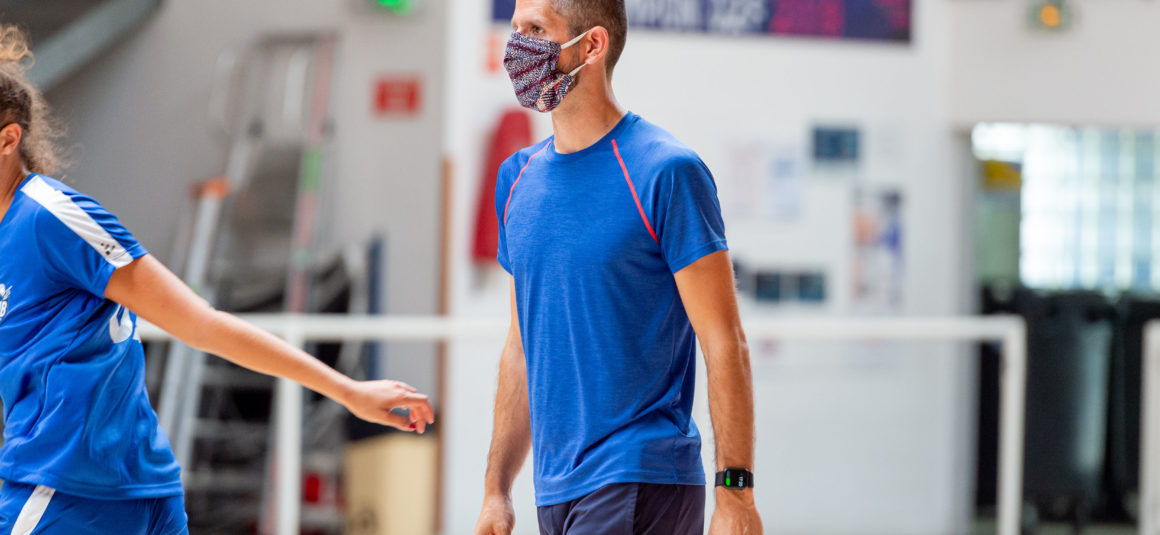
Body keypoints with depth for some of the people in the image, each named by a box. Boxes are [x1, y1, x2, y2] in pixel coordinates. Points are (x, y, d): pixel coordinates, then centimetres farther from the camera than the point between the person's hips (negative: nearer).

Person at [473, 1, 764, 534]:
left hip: (641, 481, -7)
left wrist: (735, 492, -16)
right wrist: (497, 491, 14)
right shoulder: (518, 178, 12)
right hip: (553, 491, 7)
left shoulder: (665, 172, -9)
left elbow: (724, 344, -10)